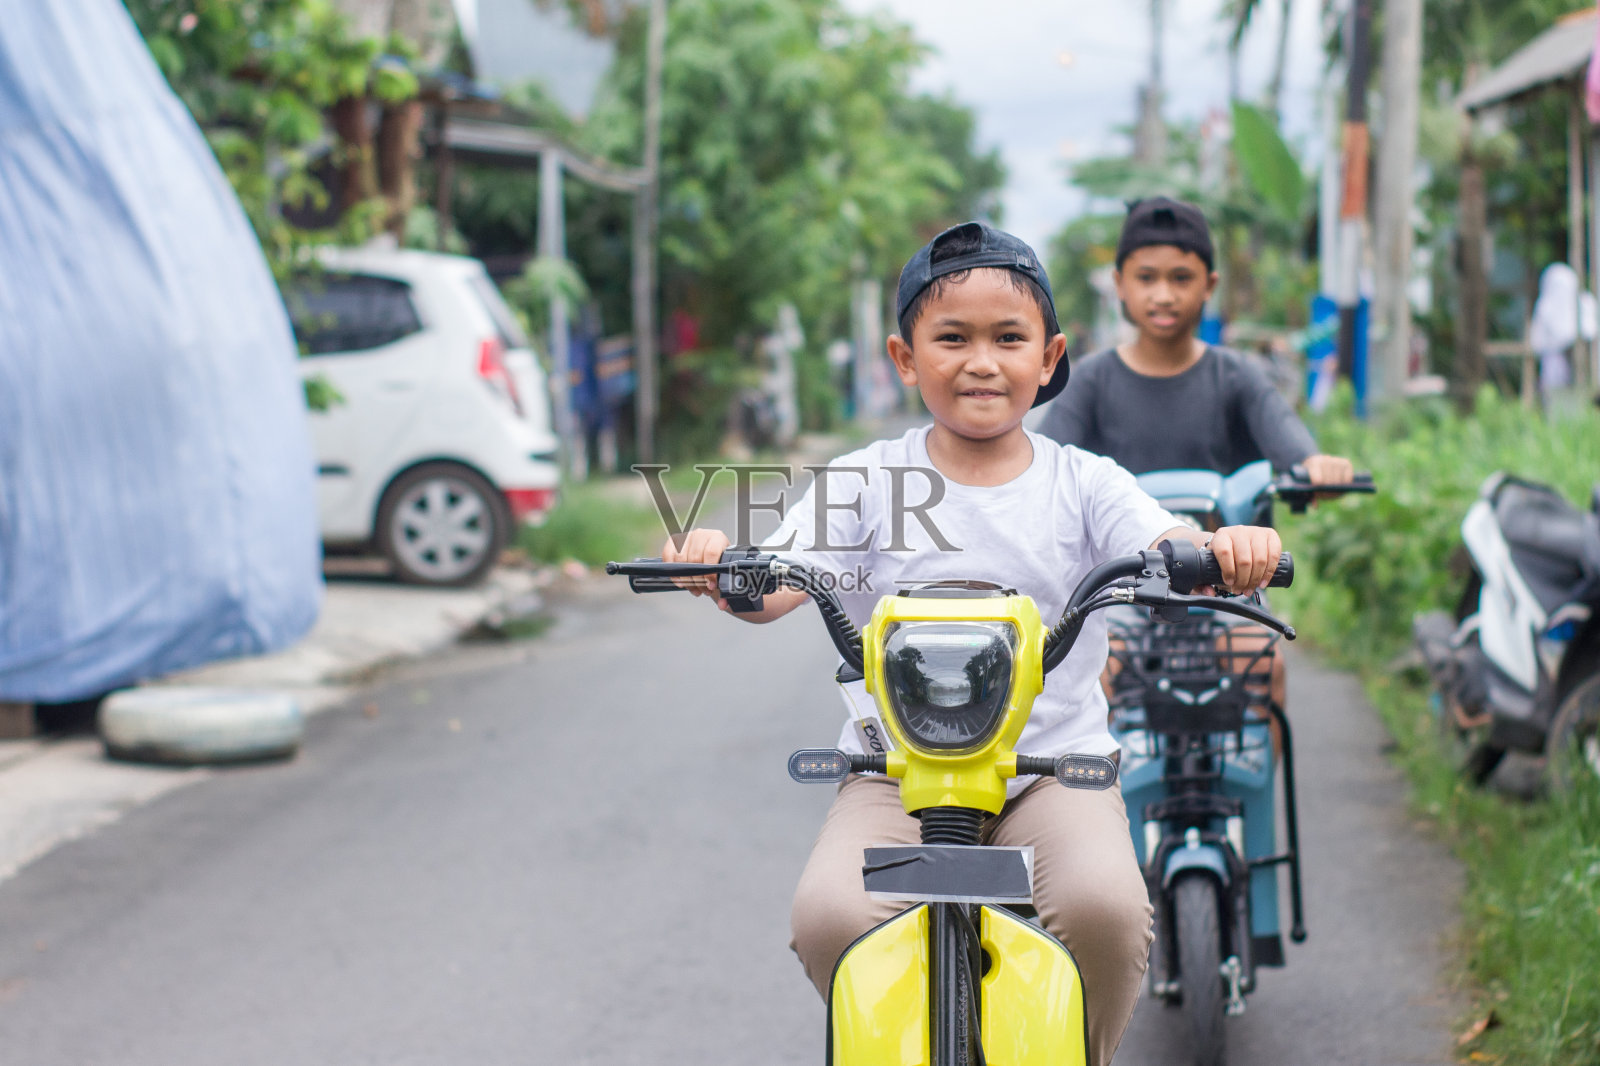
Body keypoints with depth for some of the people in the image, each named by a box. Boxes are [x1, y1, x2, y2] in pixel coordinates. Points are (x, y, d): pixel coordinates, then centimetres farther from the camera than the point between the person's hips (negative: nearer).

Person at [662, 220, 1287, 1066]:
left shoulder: (1083, 483, 5)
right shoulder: (866, 481, 3)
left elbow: (1168, 553, -11)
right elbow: (775, 588, -10)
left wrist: (1227, 551, -34)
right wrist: (716, 567, -32)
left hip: (1055, 766, 0)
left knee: (1104, 904, -29)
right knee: (830, 915, -26)